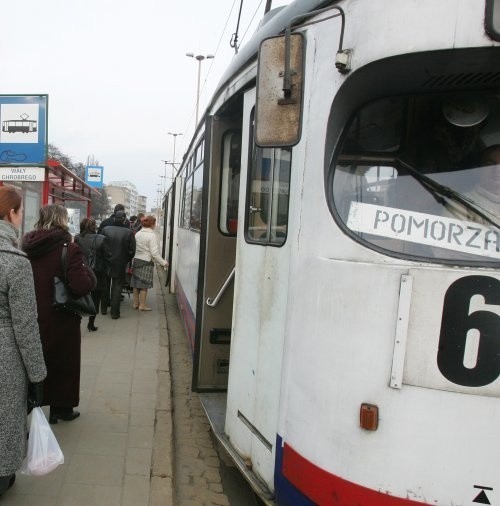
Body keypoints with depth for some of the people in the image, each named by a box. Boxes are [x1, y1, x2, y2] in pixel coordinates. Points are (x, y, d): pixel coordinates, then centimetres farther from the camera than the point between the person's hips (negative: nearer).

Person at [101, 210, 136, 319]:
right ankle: (114, 312, 8)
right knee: (117, 288, 6)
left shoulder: (105, 229, -7)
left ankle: (104, 308, 29)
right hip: (120, 265, -2)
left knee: (105, 286, 18)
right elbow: (132, 250, -10)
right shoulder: (129, 232, -13)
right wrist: (126, 260, 7)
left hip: (106, 263, 2)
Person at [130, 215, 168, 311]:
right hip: (146, 262, -6)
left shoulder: (137, 234, 5)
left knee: (136, 284, 13)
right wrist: (163, 262, -8)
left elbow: (133, 249, 9)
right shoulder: (151, 235, -14)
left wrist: (132, 263, 18)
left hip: (136, 261, 6)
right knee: (144, 285, 2)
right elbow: (154, 253, -17)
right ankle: (142, 305, 8)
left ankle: (135, 303, 23)